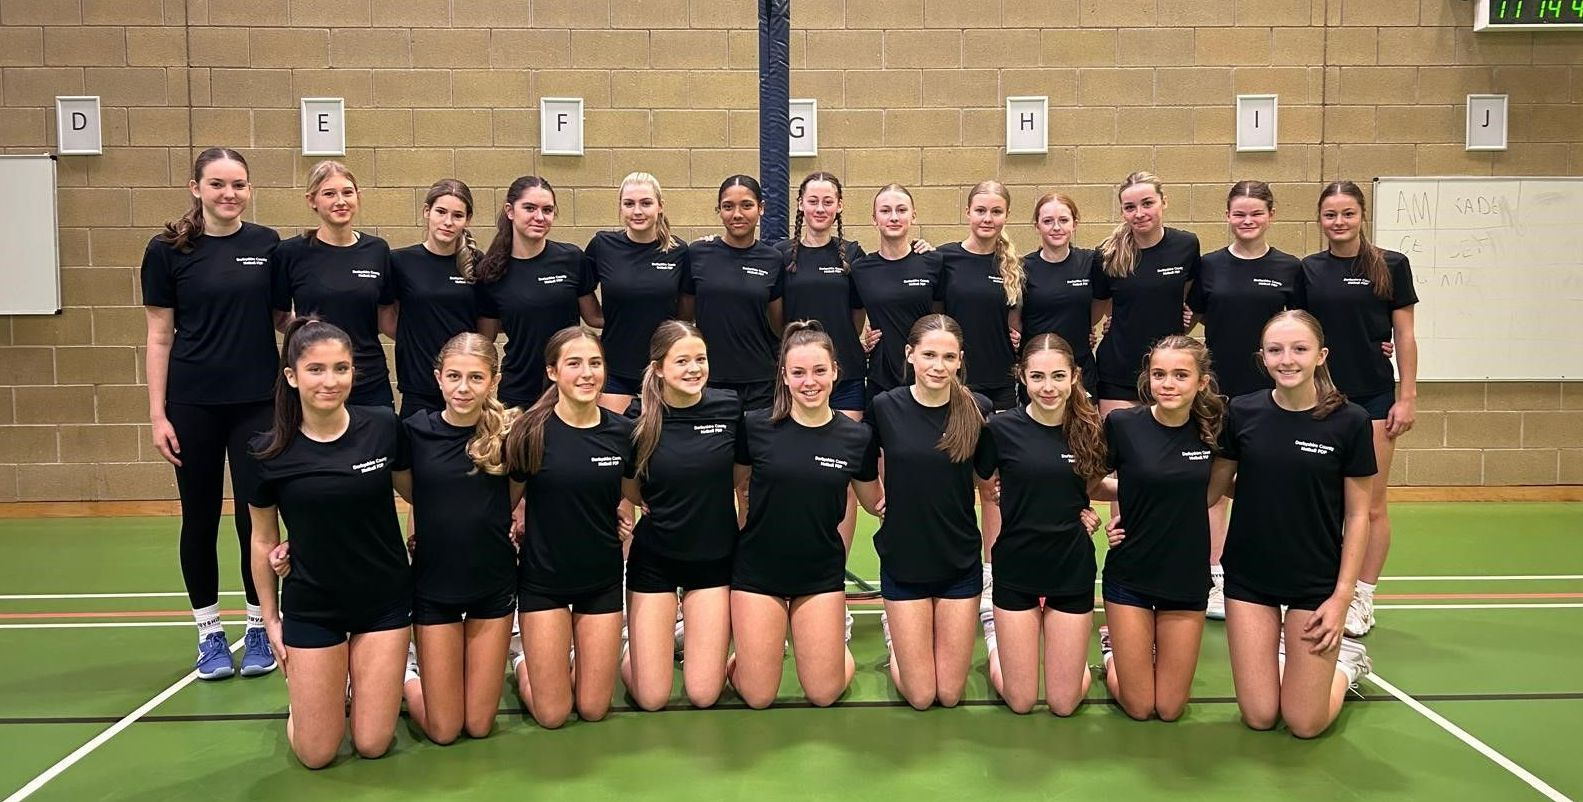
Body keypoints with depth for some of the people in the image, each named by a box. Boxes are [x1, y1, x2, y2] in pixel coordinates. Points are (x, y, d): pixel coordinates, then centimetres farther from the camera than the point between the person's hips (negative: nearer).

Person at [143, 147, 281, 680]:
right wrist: (157, 414, -4)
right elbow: (160, 336, 0)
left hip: (258, 402, 1)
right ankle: (208, 633, 22)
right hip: (193, 405, 0)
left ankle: (258, 628, 19)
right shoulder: (168, 250, -2)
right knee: (200, 519, 8)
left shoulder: (267, 245, 2)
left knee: (256, 517, 3)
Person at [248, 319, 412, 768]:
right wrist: (270, 618, 7)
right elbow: (263, 540, 3)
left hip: (385, 600, 1)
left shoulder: (383, 427, -11)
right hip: (311, 608, 0)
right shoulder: (269, 452, -10)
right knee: (316, 755, 5)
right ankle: (311, 686, 35)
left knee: (373, 746, 4)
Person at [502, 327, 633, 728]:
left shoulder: (621, 431, -7)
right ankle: (524, 665, 34)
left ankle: (575, 662, 39)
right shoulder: (531, 430, -15)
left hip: (601, 577, 2)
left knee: (593, 709, 9)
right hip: (543, 578, -2)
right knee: (552, 714, 4)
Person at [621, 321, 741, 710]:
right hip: (654, 559, -1)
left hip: (714, 557, 1)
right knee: (651, 698, 2)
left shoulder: (729, 407, -10)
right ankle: (634, 640, 33)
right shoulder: (639, 420, -12)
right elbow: (628, 492, 5)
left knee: (704, 695, 3)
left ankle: (688, 632, 32)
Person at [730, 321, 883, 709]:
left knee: (824, 694, 4)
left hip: (821, 573, 1)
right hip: (758, 570, -1)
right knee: (758, 696, 4)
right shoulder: (755, 427, -11)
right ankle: (756, 646, 36)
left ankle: (836, 641, 35)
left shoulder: (857, 437, -6)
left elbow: (875, 503, 9)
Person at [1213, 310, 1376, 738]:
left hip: (1317, 581, -1)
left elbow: (1357, 515, -4)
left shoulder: (1350, 421, -10)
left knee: (1305, 723, 3)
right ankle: (1281, 655, 35)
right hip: (1249, 577, 2)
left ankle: (1344, 659, 32)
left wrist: (1343, 594, -8)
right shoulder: (1242, 413, -6)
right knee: (1258, 716, 4)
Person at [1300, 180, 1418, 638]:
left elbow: (1404, 335, 0)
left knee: (1371, 504, 2)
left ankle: (1363, 599, 14)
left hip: (1373, 397, -2)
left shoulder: (1391, 266, 0)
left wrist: (1407, 398, -4)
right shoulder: (1307, 269, 6)